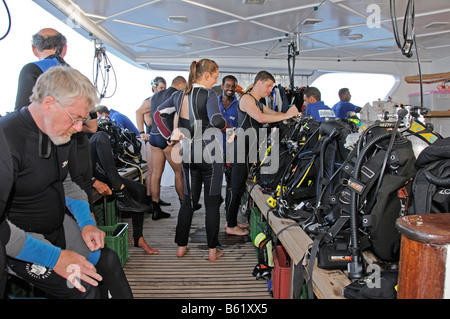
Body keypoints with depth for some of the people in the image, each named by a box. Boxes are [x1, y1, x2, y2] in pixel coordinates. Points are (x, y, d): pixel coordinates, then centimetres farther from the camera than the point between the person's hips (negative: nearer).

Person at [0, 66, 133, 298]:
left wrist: (87, 223, 0)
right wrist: (55, 257, -27)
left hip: (59, 225, 8)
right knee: (84, 289, -18)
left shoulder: (63, 134, 0)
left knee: (107, 261, 4)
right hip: (21, 239, -8)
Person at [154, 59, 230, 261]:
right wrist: (226, 126, -6)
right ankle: (213, 250, 12)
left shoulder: (179, 95, 7)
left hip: (188, 155, 6)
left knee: (188, 200, 15)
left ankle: (181, 246, 22)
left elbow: (158, 114, 9)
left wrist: (170, 136, 4)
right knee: (212, 203, 4)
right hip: (210, 155, -5)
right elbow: (216, 120, -26)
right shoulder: (209, 94, -12)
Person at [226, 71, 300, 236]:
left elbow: (274, 113, 19)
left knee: (239, 185, 13)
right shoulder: (246, 99, -9)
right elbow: (261, 118, -23)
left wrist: (291, 113, 1)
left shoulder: (258, 103, 23)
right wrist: (285, 115, -21)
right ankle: (231, 226, 2)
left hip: (249, 148, 10)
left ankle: (231, 221, 22)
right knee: (237, 186, -6)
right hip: (242, 146, -10)